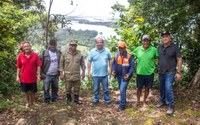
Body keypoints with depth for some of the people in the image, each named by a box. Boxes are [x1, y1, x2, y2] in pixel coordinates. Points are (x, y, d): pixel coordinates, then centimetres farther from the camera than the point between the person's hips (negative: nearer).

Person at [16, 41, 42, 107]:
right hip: (24, 78, 1)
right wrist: (17, 76, -3)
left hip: (33, 78, 0)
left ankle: (33, 101, 35)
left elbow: (38, 66, -7)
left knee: (33, 91, 14)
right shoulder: (20, 56, -7)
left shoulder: (35, 55, -9)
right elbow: (18, 67, -1)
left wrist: (38, 75, -10)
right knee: (26, 91, 15)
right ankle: (28, 102, 34)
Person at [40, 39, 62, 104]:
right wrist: (42, 73, -8)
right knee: (46, 88, 2)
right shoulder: (44, 53, -8)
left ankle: (54, 98, 29)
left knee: (55, 87, 14)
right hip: (47, 75, -3)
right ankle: (47, 100, 16)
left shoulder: (59, 53, 3)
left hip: (56, 74, 4)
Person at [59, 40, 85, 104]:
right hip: (68, 75, -1)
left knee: (77, 88, 9)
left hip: (77, 75, 1)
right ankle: (68, 98, 29)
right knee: (68, 88, 8)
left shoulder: (80, 54, 2)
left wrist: (83, 71, 4)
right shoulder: (65, 54, -3)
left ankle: (76, 99, 26)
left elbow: (82, 64, 9)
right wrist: (61, 73, -4)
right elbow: (61, 64, 0)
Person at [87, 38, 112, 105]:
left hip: (104, 74, 0)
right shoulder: (92, 51, -5)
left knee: (105, 88, 10)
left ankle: (107, 99, 25)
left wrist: (110, 69, 5)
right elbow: (89, 61, -1)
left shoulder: (107, 51, -1)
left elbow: (110, 60, 9)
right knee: (96, 88, 13)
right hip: (95, 74, 0)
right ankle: (96, 99, 29)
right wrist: (89, 71, -3)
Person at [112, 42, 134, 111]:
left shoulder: (129, 56, -12)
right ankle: (123, 101, 39)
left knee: (122, 90, -10)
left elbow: (132, 66, -11)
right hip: (118, 75, 6)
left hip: (125, 76, -5)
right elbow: (114, 64, 11)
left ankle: (122, 105, 0)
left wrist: (129, 74, -22)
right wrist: (113, 70, -5)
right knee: (121, 90, 19)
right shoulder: (116, 55, 2)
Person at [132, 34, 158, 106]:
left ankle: (144, 100, 34)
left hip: (149, 73, -1)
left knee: (147, 88, 13)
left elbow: (158, 57, 1)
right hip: (140, 73, 1)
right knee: (139, 88, 14)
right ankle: (138, 101, 32)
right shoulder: (138, 49, -4)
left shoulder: (154, 49, -9)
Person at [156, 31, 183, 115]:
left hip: (170, 72, -5)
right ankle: (162, 101, 35)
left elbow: (179, 60, -8)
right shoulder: (159, 47, 3)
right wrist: (159, 68, 13)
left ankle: (171, 106, 1)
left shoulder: (174, 47, -10)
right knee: (162, 88, 15)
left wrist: (178, 72, -12)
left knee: (168, 88, -12)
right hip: (161, 72, 5)